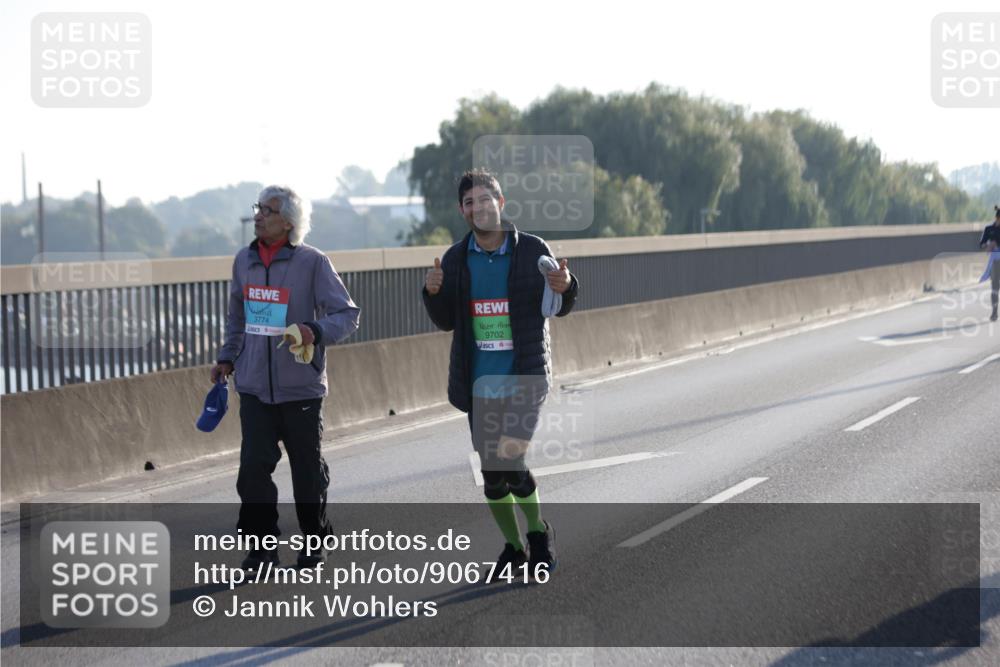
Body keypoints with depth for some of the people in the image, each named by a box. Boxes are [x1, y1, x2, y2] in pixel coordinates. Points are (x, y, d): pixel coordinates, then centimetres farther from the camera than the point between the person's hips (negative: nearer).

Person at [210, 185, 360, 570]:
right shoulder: (244, 261, 8)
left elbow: (348, 315, -9)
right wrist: (227, 357, 17)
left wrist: (316, 331, -26)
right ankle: (262, 543, 6)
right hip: (254, 386, 3)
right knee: (253, 465, -6)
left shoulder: (313, 263, -8)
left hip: (300, 386, -3)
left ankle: (315, 541, 25)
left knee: (308, 467, 8)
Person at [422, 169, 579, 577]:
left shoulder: (532, 251, -3)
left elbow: (558, 309, 6)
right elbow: (446, 322, 10)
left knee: (510, 462, -17)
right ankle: (514, 547, 28)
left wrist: (565, 287, -17)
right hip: (479, 385, 4)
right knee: (492, 473, 9)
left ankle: (538, 530, 9)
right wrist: (433, 292, -9)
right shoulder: (455, 259, 5)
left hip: (525, 378, -4)